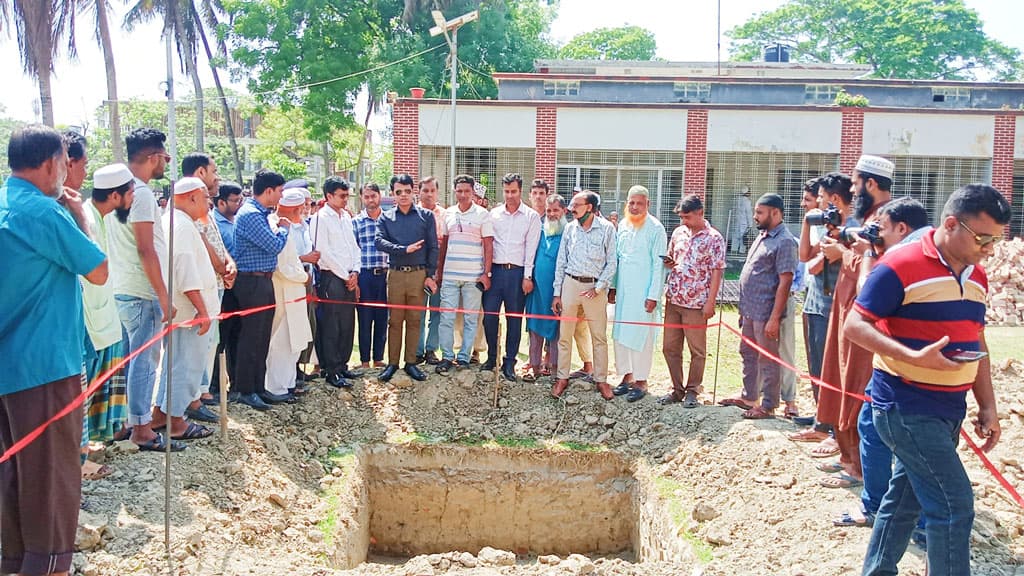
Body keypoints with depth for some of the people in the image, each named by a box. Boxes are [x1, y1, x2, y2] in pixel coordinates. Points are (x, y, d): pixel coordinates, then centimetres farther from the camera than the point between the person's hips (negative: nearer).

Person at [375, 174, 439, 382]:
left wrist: (430, 275, -4)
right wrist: (404, 249, -19)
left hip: (419, 274, 0)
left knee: (414, 320, 5)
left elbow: (433, 247, 3)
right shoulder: (386, 218, 8)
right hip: (396, 274, 0)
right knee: (395, 320, 4)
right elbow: (380, 242, -7)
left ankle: (410, 362, 14)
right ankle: (392, 363, 11)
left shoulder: (426, 216, 6)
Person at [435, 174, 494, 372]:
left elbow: (488, 246, -3)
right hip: (450, 275, 3)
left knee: (470, 319, 4)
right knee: (446, 317, 1)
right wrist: (439, 269, 11)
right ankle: (447, 356, 9)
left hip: (473, 276, -3)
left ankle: (464, 357, 12)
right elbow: (444, 243, 15)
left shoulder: (482, 215, -1)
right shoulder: (448, 214, 10)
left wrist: (486, 273, -8)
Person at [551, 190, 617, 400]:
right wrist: (557, 293, 5)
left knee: (599, 336, 3)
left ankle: (601, 379, 15)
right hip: (570, 283, 3)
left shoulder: (606, 229, -3)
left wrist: (598, 288, -10)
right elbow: (561, 262, 9)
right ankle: (562, 377, 16)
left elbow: (611, 263, -1)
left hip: (595, 287, -2)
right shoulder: (570, 228, 6)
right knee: (564, 334, 5)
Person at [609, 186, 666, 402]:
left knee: (641, 335, -1)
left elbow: (658, 264, -10)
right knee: (620, 333, 10)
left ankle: (641, 381, 10)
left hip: (643, 291, -6)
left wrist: (653, 295, -13)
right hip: (623, 289, 6)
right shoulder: (622, 225, 9)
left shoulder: (655, 229, -8)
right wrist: (612, 286, 12)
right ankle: (627, 376, 24)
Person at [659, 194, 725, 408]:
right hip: (673, 299, 6)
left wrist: (710, 302, -13)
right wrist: (668, 263, -3)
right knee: (669, 347, 10)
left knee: (697, 350, 5)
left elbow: (717, 272, -8)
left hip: (696, 303, -6)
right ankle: (677, 390, 22)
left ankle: (692, 392, 17)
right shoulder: (678, 233, 10)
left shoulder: (713, 238, -6)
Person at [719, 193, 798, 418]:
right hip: (750, 310, 9)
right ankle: (748, 396, 32)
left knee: (767, 360, 1)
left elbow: (785, 282, -20)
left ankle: (768, 406, 12)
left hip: (765, 313, -9)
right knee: (748, 353, 19)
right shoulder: (762, 236, 14)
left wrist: (774, 318, -23)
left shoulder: (784, 242, -15)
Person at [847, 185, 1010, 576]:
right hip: (907, 407, -8)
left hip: (949, 409, 8)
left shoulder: (975, 276, 10)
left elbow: (976, 342, 17)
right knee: (955, 504, -9)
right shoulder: (901, 266, -15)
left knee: (906, 498, 16)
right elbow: (854, 325, -17)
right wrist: (915, 357, -27)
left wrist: (988, 407, 11)